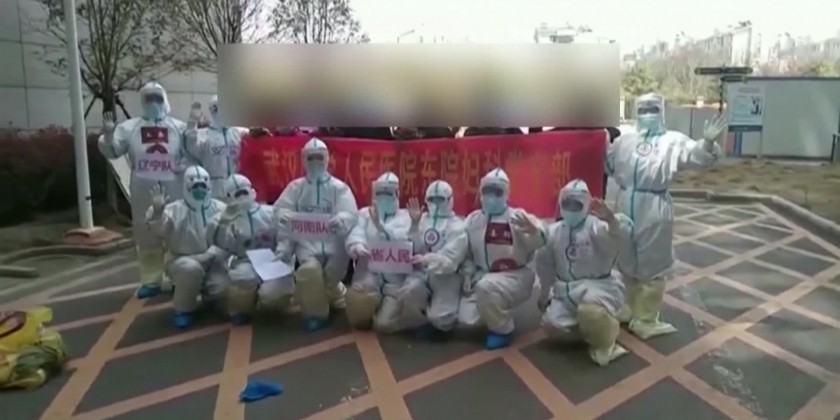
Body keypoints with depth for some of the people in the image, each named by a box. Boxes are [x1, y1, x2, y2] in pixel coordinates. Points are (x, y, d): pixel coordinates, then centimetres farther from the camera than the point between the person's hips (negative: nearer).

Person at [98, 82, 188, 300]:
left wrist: (186, 165, -13)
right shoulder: (130, 127, 6)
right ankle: (150, 281, 18)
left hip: (172, 189, 0)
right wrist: (107, 135, -16)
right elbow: (112, 152, 1)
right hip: (143, 190, 1)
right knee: (146, 236, 7)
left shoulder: (179, 127, 6)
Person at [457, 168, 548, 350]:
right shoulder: (472, 220, 4)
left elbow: (538, 241, -30)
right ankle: (495, 314, 23)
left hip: (516, 276, -5)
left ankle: (503, 329, -9)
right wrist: (468, 274, -2)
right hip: (483, 277, 5)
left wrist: (533, 230, -53)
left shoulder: (517, 217, -12)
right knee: (467, 319, -11)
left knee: (486, 286, -36)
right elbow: (466, 251, 13)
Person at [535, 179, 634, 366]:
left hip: (598, 285, -5)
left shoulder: (596, 226, -12)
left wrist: (610, 218, -57)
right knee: (552, 324, -14)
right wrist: (544, 293, 13)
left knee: (590, 311, -37)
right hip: (566, 290, 6)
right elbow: (545, 265, 13)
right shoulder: (553, 232, 4)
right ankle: (592, 331, 14)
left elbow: (619, 235, -35)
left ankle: (604, 343, -3)